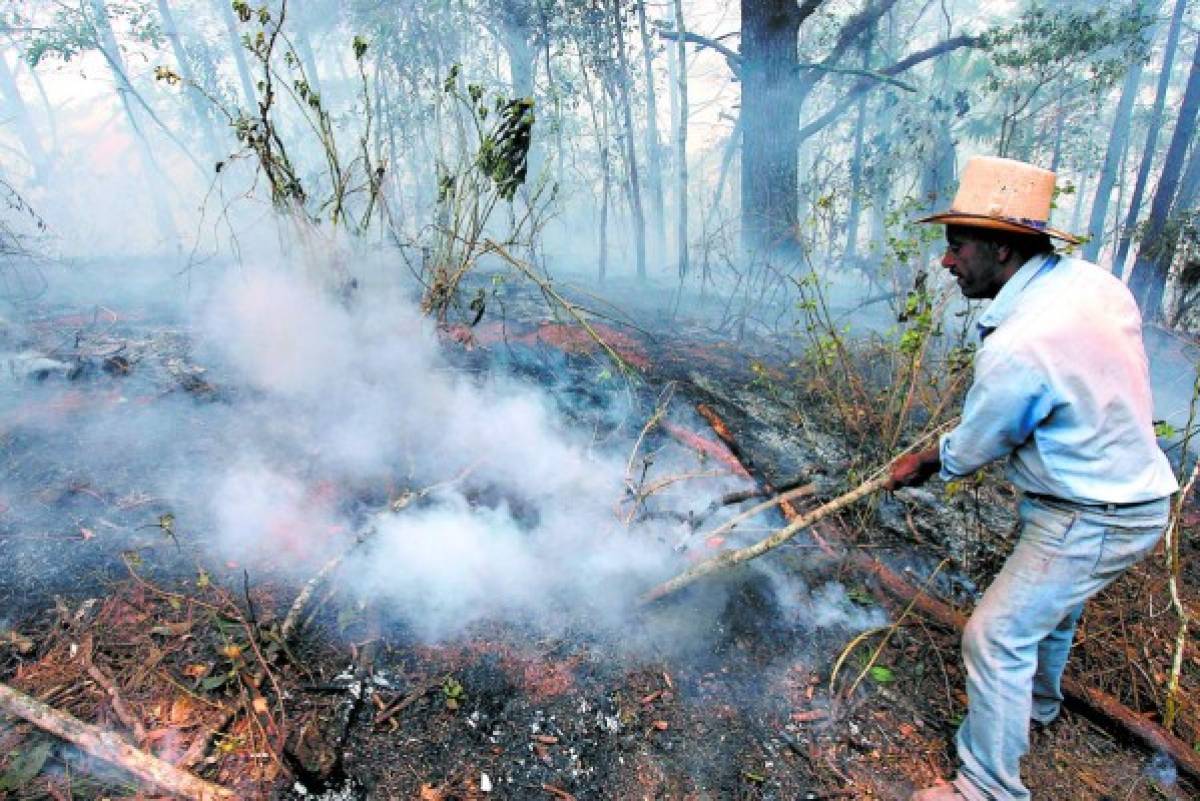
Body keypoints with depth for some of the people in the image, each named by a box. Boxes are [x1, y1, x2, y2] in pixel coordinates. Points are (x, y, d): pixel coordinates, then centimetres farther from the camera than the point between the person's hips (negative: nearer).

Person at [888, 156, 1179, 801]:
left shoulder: (1015, 348, -32)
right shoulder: (1095, 280, -4)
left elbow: (969, 451, -16)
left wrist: (918, 466, 4)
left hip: (1090, 522, -10)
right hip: (1136, 490, 10)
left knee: (996, 636, -1)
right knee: (1050, 607, 29)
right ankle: (1037, 703, 56)